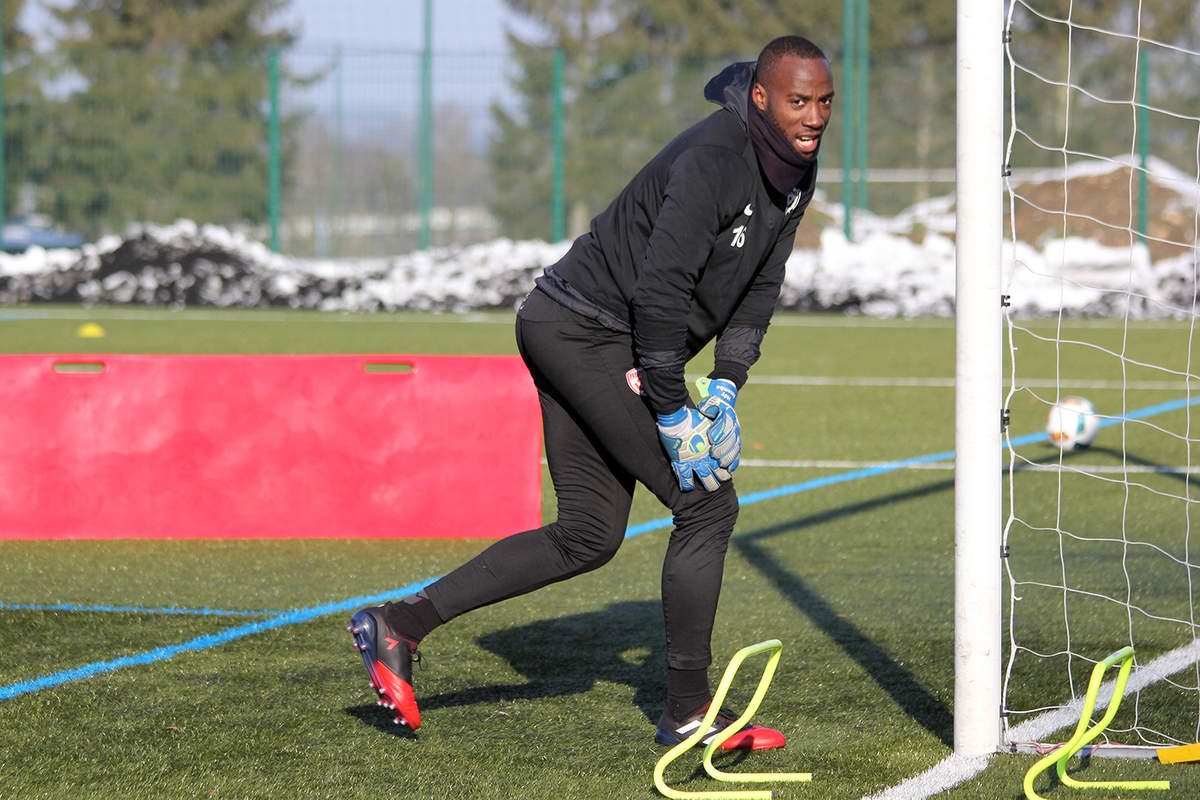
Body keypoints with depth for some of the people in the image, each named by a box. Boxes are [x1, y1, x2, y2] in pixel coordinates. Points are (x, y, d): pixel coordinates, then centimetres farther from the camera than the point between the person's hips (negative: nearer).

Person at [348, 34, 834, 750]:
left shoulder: (795, 170, 7)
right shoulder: (714, 160, -23)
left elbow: (761, 285, 14)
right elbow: (660, 288, -27)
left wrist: (727, 383, 0)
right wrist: (672, 413, -22)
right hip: (582, 333, -10)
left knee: (589, 537, 9)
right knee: (707, 504, -9)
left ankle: (400, 624, 10)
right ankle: (688, 712, -1)